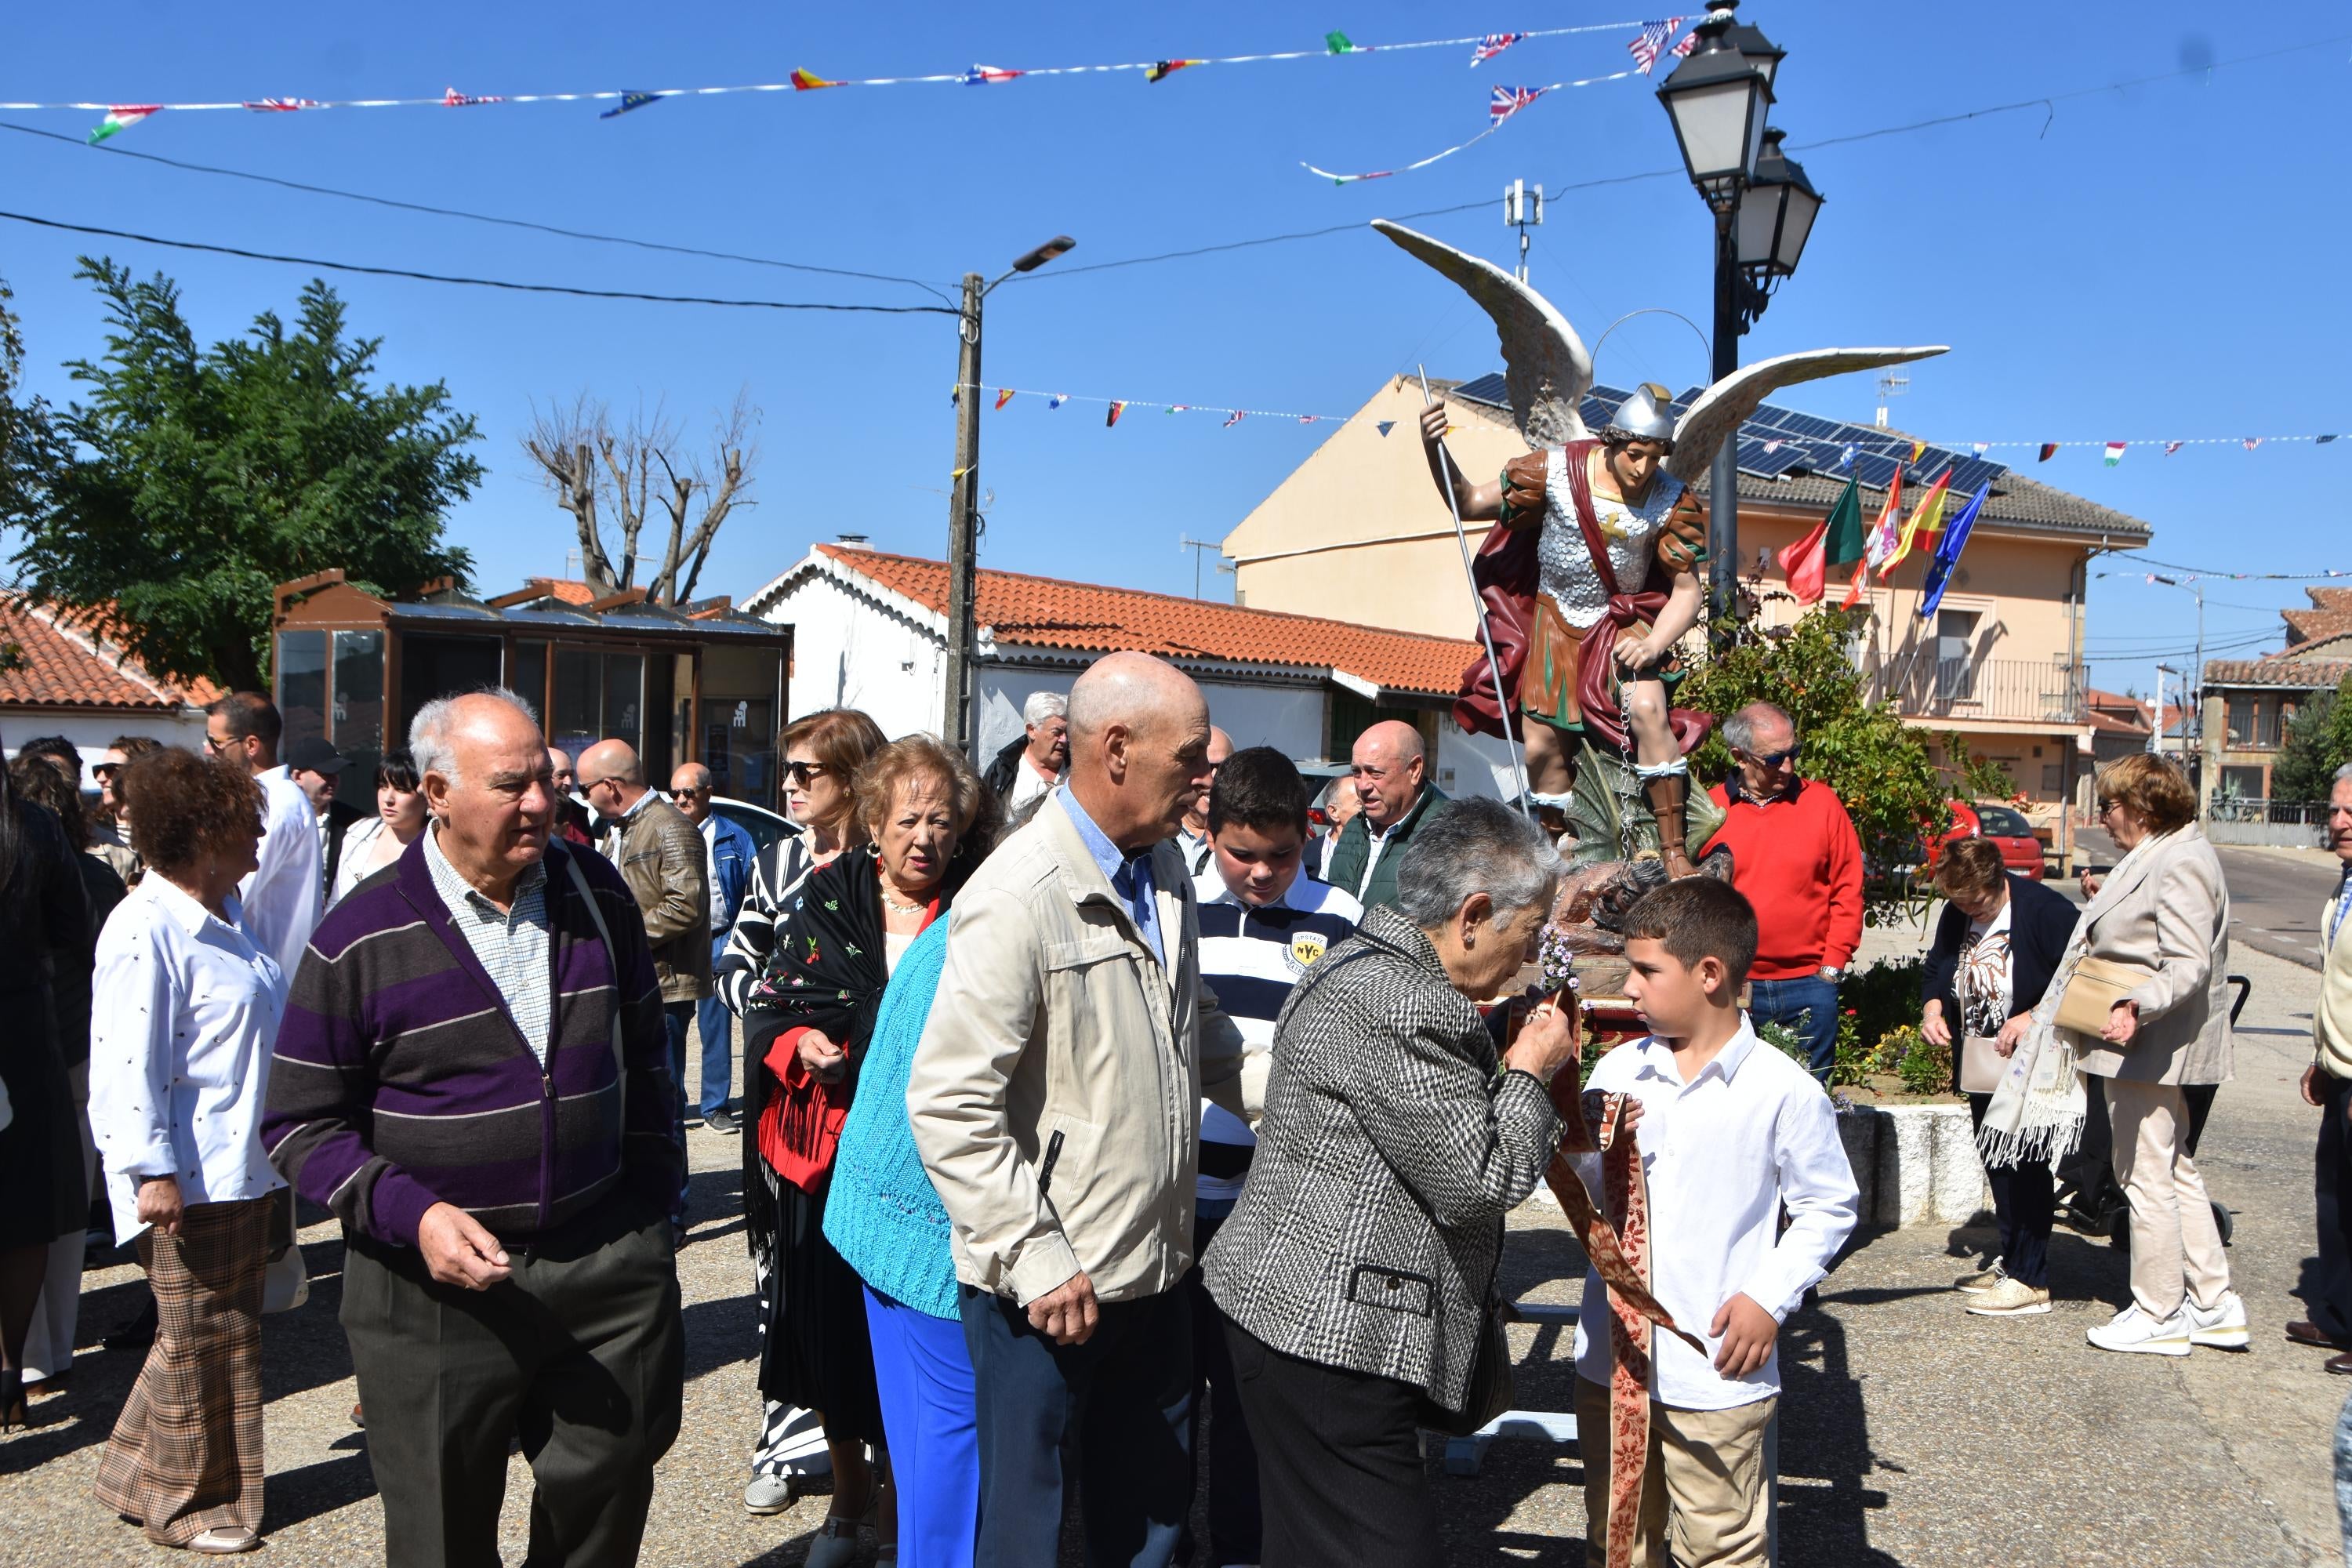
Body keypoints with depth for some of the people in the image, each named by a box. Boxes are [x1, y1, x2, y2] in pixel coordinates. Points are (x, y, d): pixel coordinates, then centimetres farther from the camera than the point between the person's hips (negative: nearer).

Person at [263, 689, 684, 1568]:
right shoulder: (361, 941, -7)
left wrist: (652, 1197, 10)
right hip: (435, 1286, -2)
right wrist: (411, 1216, -17)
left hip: (607, 1263, 3)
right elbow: (303, 1122, -4)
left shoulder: (598, 897, 3)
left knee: (609, 1494, 14)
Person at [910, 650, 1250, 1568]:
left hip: (1154, 1268, 8)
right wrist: (1037, 1261, -22)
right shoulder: (1018, 899, -20)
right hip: (1049, 1288, -7)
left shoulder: (1163, 867, 7)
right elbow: (950, 1106, -22)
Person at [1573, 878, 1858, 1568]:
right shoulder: (1617, 1070, 2)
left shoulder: (1783, 1090, -10)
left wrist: (1770, 1298, -10)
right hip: (1610, 1359, 5)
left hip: (1717, 1372, -4)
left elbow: (1829, 1207, -1)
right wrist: (1582, 1139, -14)